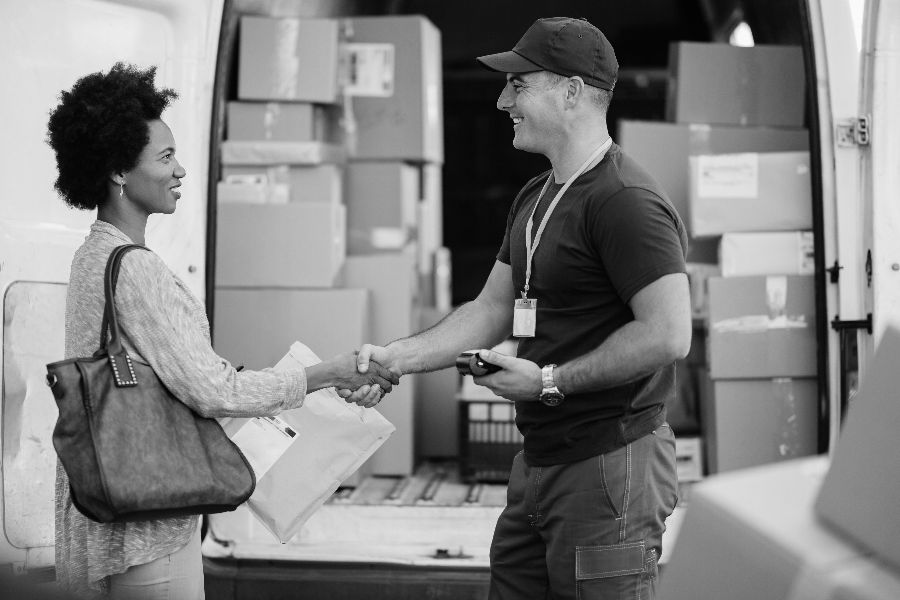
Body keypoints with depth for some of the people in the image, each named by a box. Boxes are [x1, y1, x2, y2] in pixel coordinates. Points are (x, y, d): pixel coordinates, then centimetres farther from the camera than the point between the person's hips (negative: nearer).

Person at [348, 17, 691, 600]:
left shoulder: (626, 201, -16)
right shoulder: (536, 199, 16)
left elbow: (669, 335, -24)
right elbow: (492, 310, 17)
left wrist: (549, 381, -18)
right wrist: (397, 356, 4)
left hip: (610, 464, -9)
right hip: (539, 462, 9)